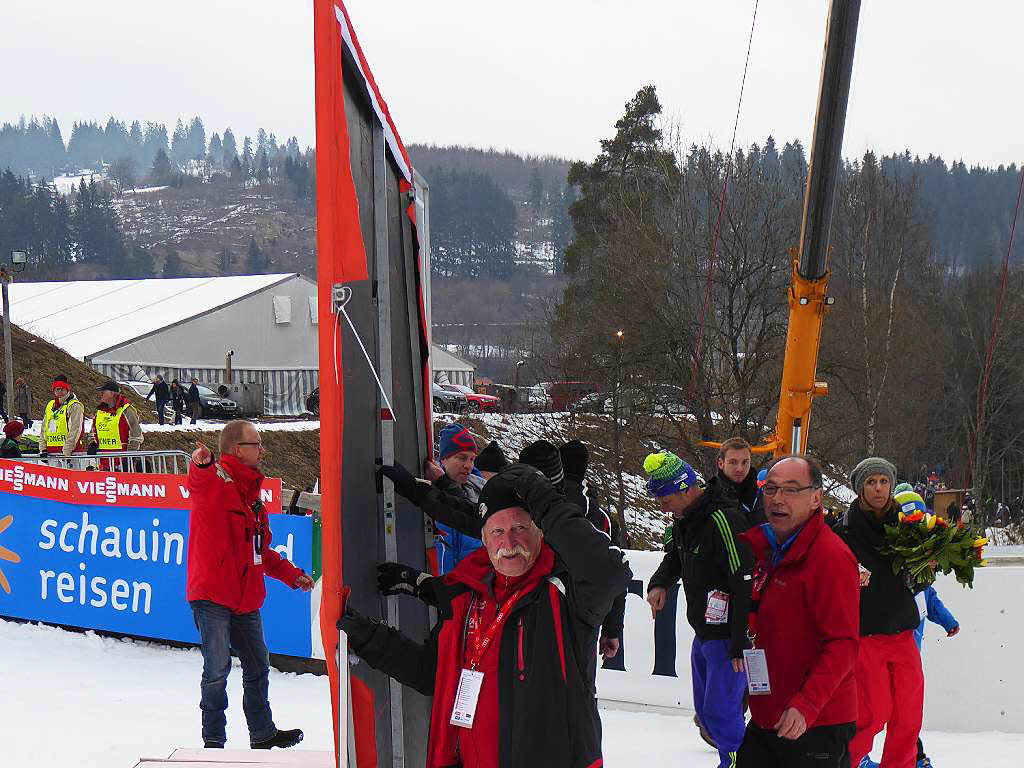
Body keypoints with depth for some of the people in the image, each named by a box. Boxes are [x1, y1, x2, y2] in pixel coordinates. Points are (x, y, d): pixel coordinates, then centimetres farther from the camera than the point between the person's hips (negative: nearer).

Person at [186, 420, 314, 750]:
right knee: (217, 669, -7)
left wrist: (290, 573, 20)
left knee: (257, 667, 15)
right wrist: (201, 466, -60)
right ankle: (213, 740, 5)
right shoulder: (214, 481, -10)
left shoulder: (249, 491, 18)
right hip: (212, 597, -8)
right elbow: (199, 487, -38)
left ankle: (262, 734, 28)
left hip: (246, 599, 9)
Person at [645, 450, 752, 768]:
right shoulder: (684, 519, 6)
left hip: (728, 636, -10)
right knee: (705, 711, 16)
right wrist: (660, 583, 1)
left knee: (721, 711, -8)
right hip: (703, 633, 10)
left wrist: (740, 644, -24)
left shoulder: (724, 521, -23)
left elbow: (744, 584, -24)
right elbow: (674, 557, 25)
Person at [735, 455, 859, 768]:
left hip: (817, 726, -9)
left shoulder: (831, 556, -15)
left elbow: (843, 645, -21)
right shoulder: (766, 549, 13)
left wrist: (807, 705, -28)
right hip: (766, 719, 9)